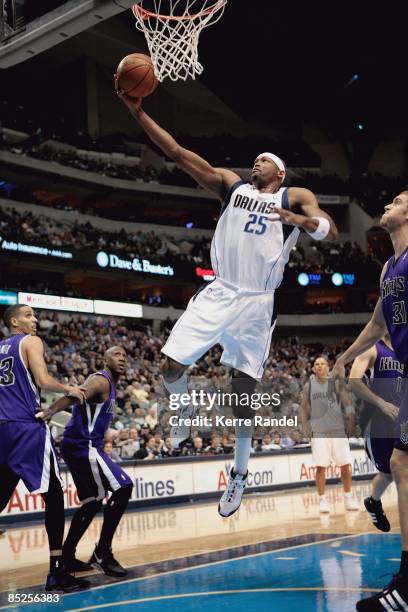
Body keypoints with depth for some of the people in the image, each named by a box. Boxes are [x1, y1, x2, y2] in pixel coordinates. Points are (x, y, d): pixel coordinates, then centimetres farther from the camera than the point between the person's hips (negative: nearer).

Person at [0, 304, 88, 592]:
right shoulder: (30, 341, -1)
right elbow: (43, 380, -14)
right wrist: (69, 389, 0)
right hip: (28, 427, -8)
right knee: (53, 495, -5)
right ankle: (57, 571, -9)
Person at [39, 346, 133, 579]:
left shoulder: (110, 386, 20)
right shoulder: (101, 381, -12)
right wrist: (51, 411, -49)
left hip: (82, 447, 11)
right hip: (83, 446, -11)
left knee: (93, 502, 16)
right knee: (123, 488, -15)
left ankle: (67, 555, 23)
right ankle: (102, 553, -12)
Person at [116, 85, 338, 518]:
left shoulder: (295, 197, 6)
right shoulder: (231, 185, 11)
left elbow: (330, 231, -10)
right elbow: (178, 153, 3)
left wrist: (302, 221, -32)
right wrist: (138, 112, -7)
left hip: (256, 303, -2)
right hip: (218, 293, 2)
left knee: (242, 391, 3)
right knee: (171, 366, -7)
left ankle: (239, 474, 20)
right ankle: (187, 412, 28)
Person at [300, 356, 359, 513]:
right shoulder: (309, 385, 5)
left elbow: (347, 404, 2)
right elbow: (303, 407, 9)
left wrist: (351, 421, -9)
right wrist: (305, 426, -1)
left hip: (338, 429, 1)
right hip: (318, 431, -1)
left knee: (345, 465, 0)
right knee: (320, 467, -4)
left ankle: (348, 498, 15)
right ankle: (322, 500, 7)